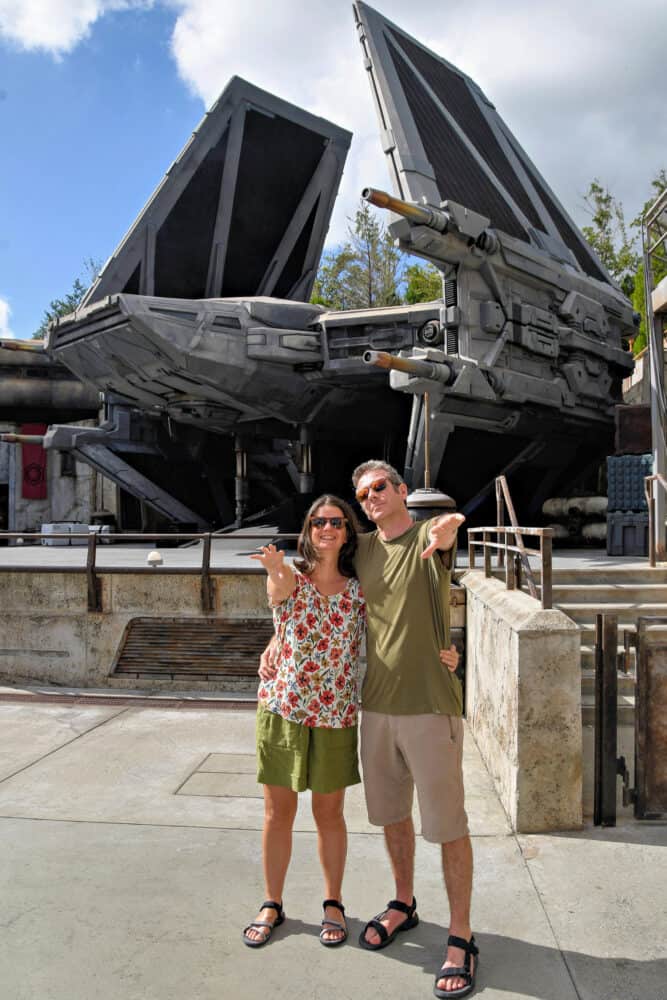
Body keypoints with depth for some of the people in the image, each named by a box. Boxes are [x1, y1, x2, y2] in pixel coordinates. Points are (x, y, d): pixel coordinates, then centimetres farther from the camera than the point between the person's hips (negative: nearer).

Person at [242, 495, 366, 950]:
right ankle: (272, 904, 30)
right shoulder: (289, 578, -5)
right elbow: (280, 591, -30)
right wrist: (277, 568, -54)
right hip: (282, 709, -1)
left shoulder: (359, 589, 0)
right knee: (278, 813, 11)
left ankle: (333, 903, 33)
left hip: (335, 716, 1)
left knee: (329, 814, 13)